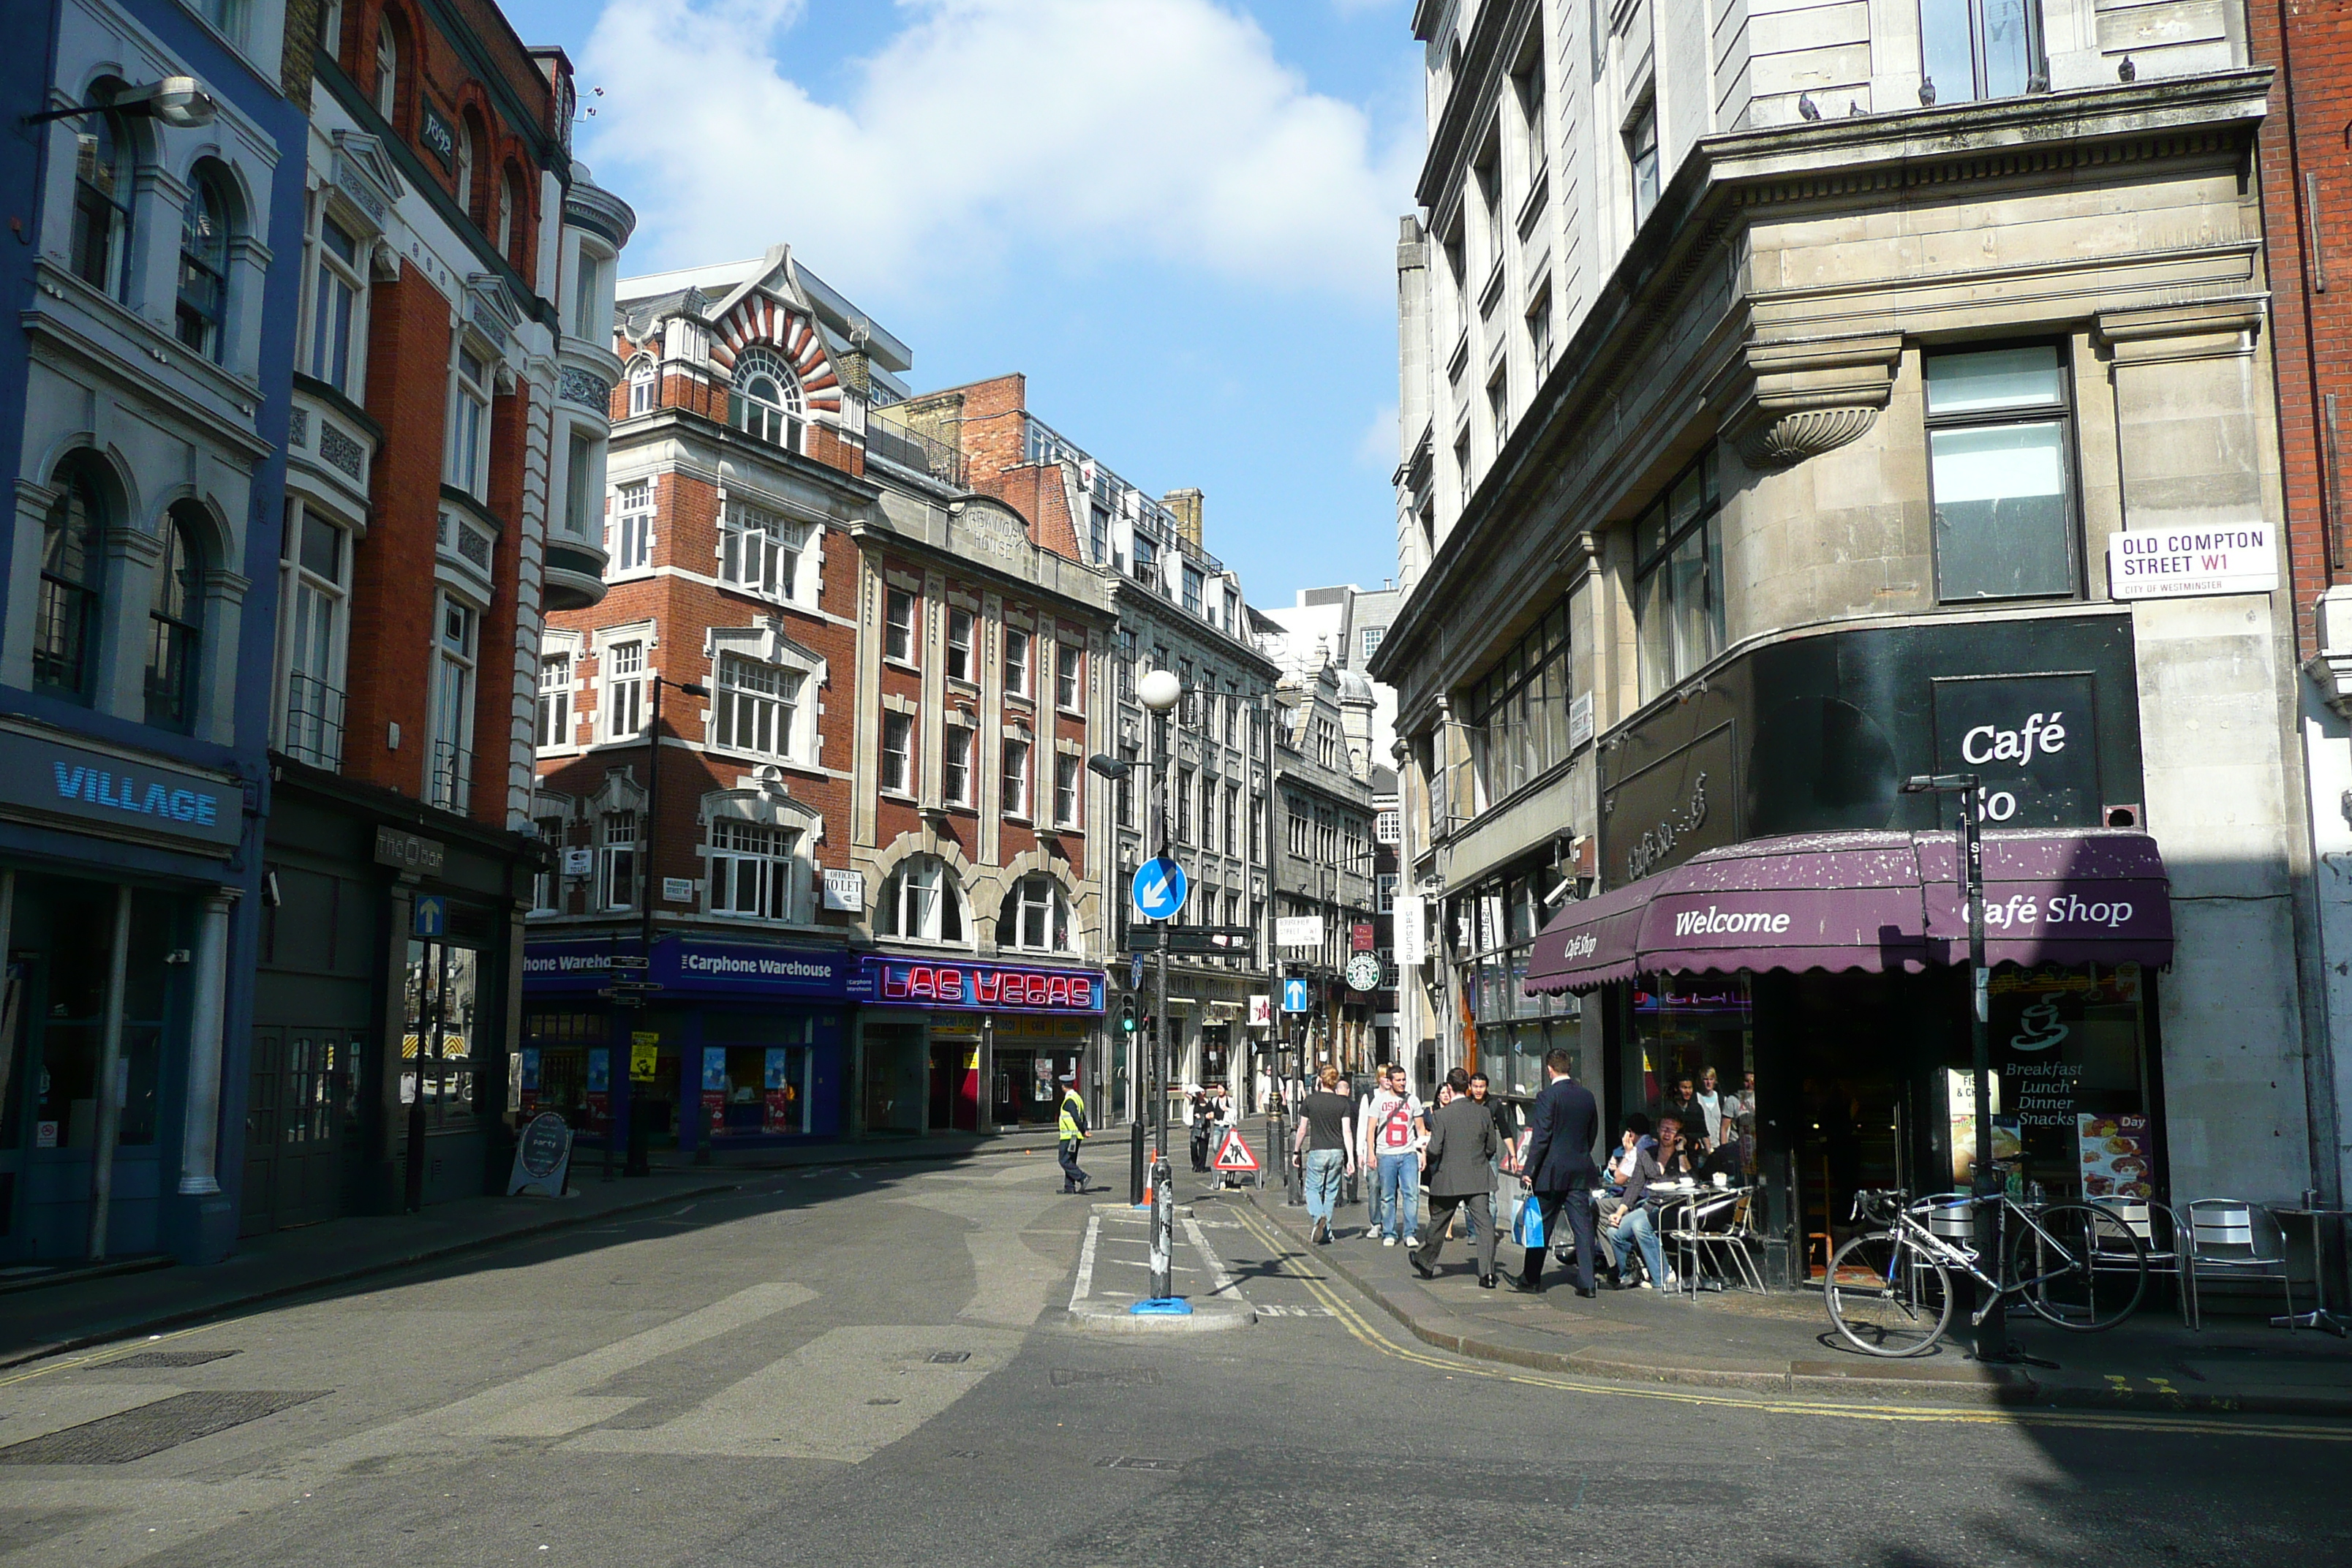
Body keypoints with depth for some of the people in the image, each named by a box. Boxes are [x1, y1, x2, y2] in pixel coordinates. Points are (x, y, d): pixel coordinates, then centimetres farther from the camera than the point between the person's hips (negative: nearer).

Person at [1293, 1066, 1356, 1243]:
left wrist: (1297, 1151, 14)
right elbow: (1347, 1132, -3)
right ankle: (1326, 1233, 14)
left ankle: (1318, 1217, -21)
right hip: (1337, 1152, 3)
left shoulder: (1310, 1101, -2)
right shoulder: (1343, 1103, 2)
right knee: (1331, 1192, 12)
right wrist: (1350, 1159, -3)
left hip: (1317, 1151, -2)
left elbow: (1302, 1130, 1)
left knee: (1313, 1189, 7)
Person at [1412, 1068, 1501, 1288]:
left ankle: (1425, 1263, 32)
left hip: (1448, 1179, -2)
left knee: (1438, 1223, 15)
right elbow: (1492, 1147, 6)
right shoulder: (1484, 1113, -1)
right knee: (1484, 1224, -1)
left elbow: (1434, 1150, -12)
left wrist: (1431, 1162, 10)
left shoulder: (1441, 1115, -12)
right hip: (1479, 1179, 2)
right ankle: (1487, 1273, -10)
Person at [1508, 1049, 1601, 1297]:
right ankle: (1587, 1283, 2)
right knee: (1583, 1226, 4)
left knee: (1541, 1227, 7)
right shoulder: (1587, 1096, 6)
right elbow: (1593, 1133, 15)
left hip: (1553, 1171, -5)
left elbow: (1541, 1137, -15)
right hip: (1581, 1171, 5)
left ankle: (1532, 1279, 17)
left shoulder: (1547, 1097, -12)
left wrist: (1529, 1171, -12)